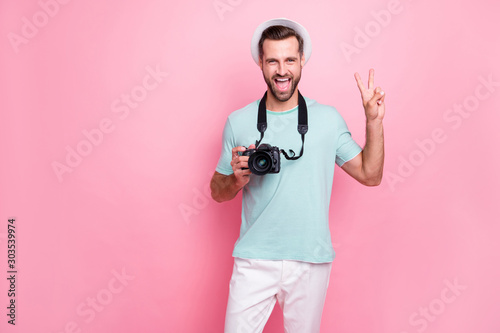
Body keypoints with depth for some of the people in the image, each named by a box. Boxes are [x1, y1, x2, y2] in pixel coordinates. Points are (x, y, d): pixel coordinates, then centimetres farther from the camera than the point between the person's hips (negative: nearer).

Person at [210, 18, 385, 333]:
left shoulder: (328, 118, 1)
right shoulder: (238, 122, 1)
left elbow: (370, 175, 3)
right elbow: (217, 192, 8)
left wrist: (374, 122, -7)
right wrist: (237, 179, -14)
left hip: (311, 260, 1)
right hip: (254, 259, 0)